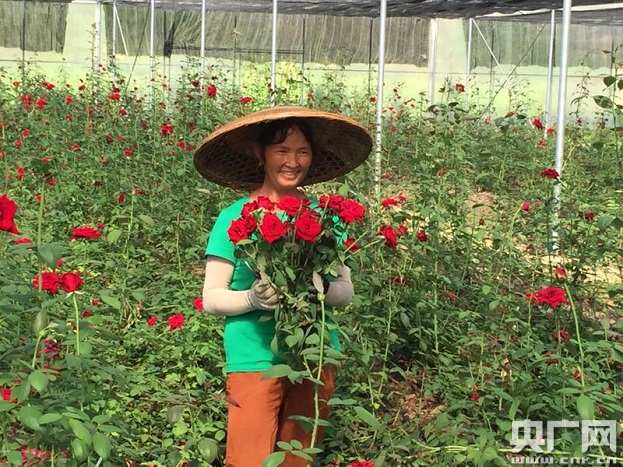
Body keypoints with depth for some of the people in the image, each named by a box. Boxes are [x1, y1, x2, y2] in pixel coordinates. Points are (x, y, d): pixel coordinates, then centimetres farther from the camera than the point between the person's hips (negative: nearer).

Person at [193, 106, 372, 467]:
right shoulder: (236, 217, -5)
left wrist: (321, 288, -16)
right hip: (256, 360, -3)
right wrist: (252, 298, -22)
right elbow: (211, 298, -4)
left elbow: (346, 292, 5)